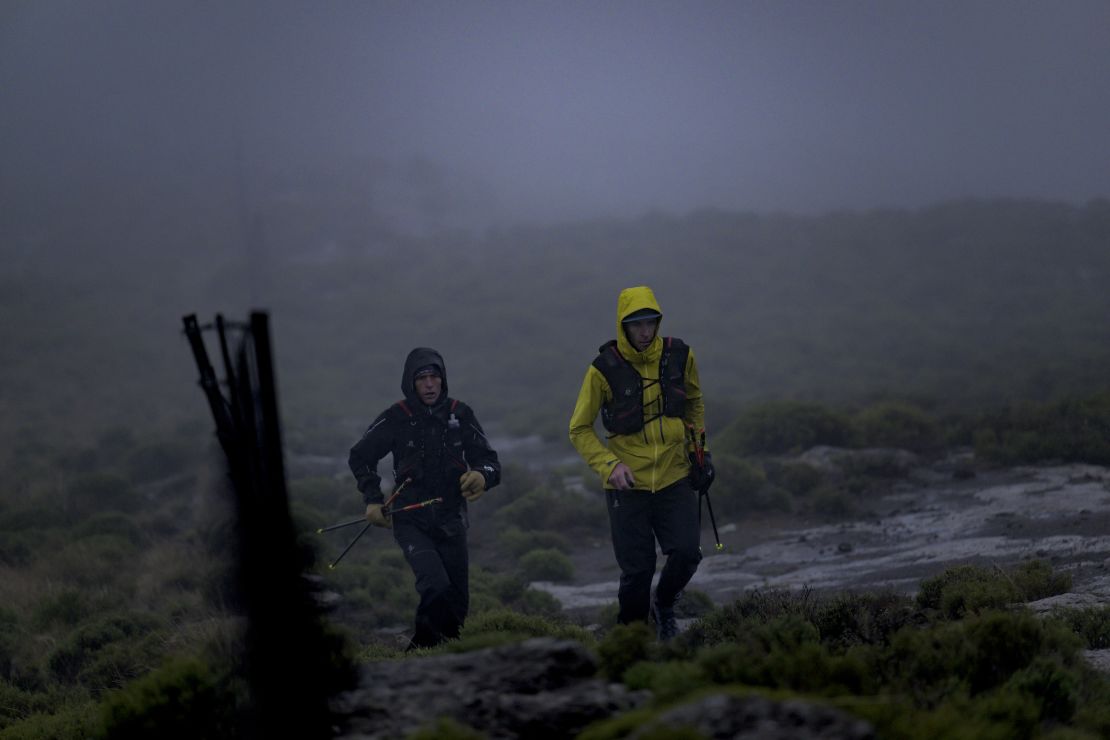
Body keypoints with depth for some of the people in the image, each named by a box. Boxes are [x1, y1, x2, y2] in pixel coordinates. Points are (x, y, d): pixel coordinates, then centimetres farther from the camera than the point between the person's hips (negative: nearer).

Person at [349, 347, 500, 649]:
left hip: (451, 520, 3)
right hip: (410, 520, -3)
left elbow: (490, 461, 4)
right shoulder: (396, 418, -2)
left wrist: (482, 476, -19)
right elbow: (360, 456, 11)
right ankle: (424, 642, -6)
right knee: (436, 588, -25)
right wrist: (373, 499, 3)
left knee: (458, 601, 7)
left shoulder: (460, 414, 3)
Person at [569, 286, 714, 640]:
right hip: (628, 483, -2)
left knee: (686, 551, -15)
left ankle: (664, 604, 15)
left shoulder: (679, 355, -2)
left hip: (674, 477, 2)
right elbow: (580, 430, -4)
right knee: (637, 570, -4)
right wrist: (610, 465, -17)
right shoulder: (604, 369, -12)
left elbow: (694, 402, 19)